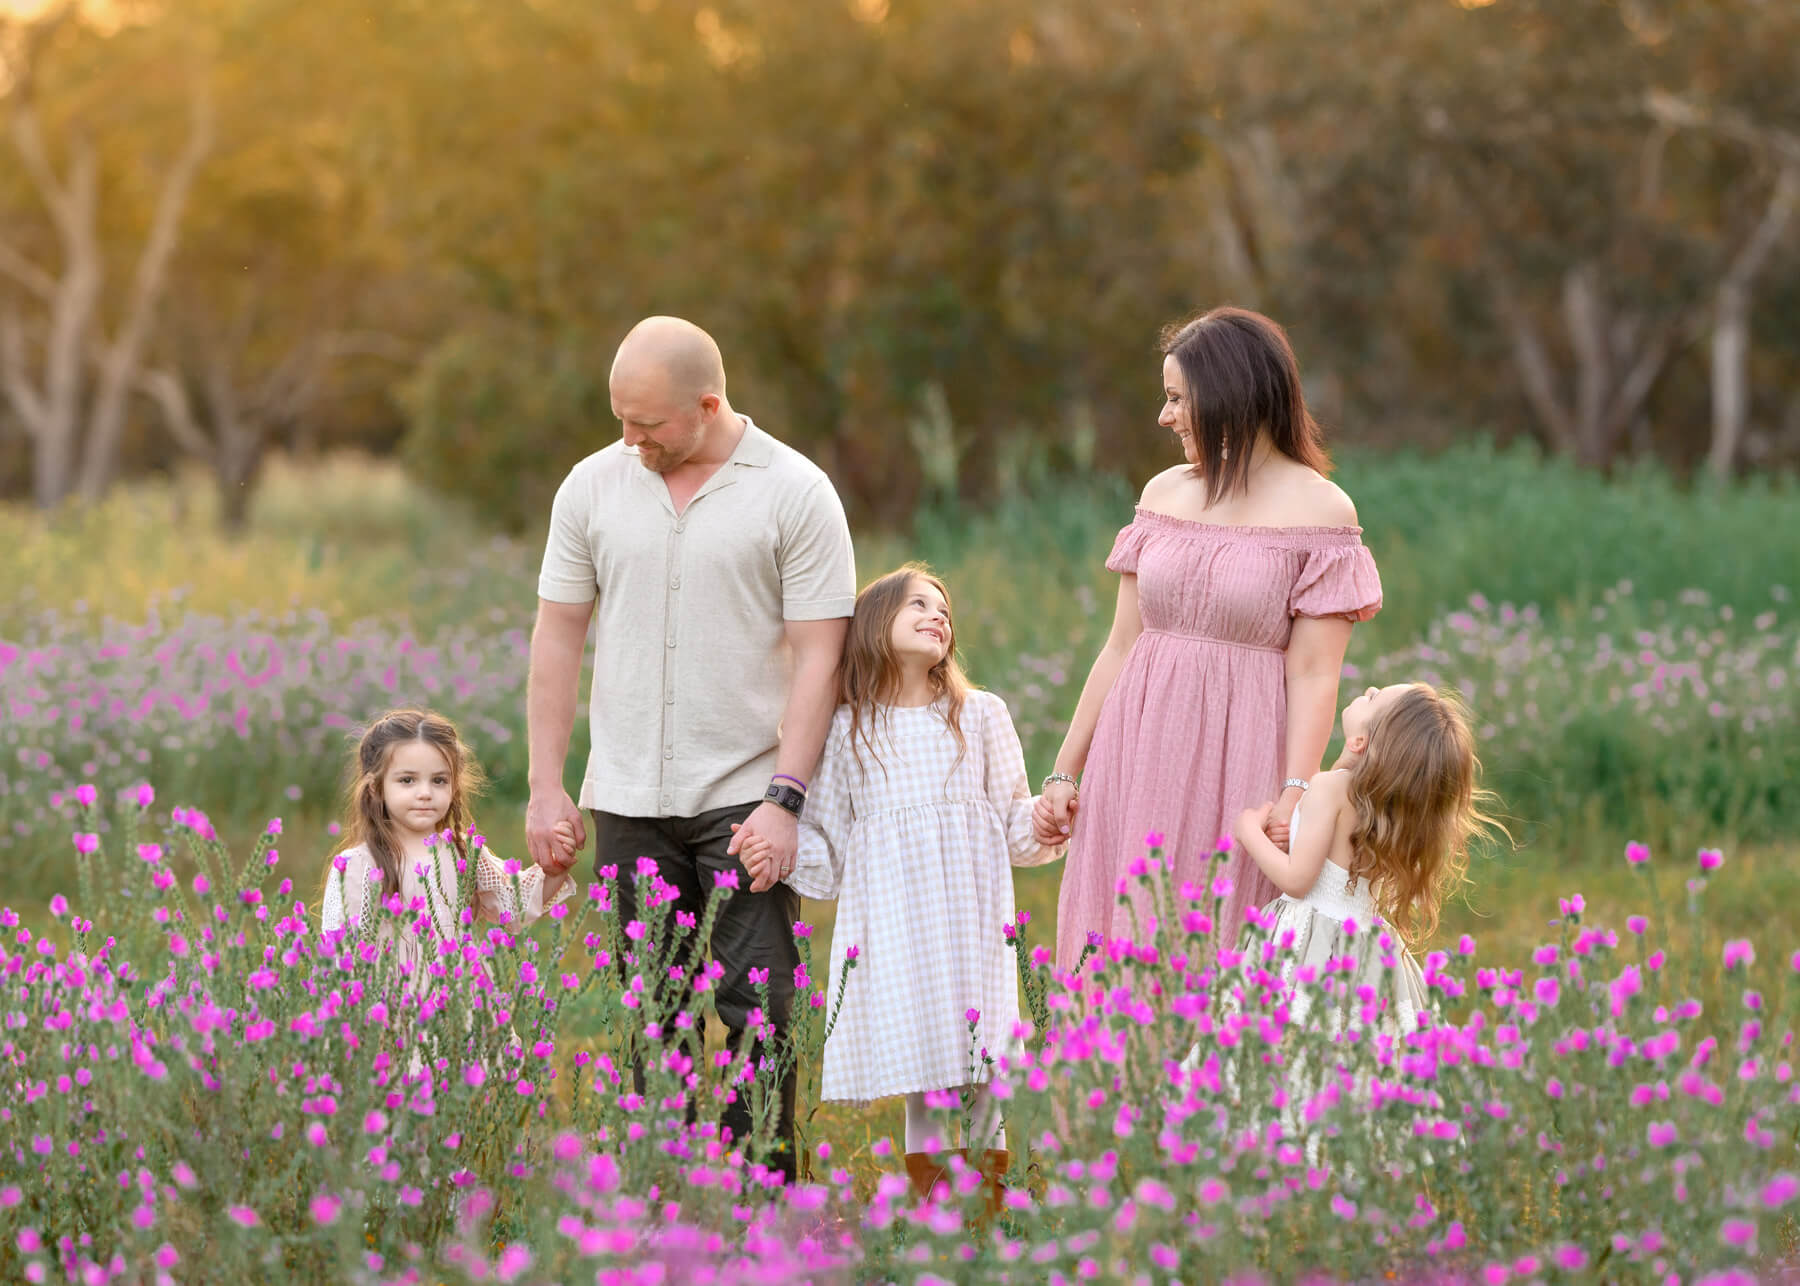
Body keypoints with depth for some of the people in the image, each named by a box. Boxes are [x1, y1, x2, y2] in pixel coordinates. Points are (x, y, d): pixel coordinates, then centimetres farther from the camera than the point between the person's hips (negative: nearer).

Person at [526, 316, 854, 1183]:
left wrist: (784, 800, -15)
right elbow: (557, 638, 9)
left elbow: (818, 655, -7)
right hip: (627, 799, 3)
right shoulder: (593, 486, 5)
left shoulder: (796, 493, -5)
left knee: (756, 1006, -6)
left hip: (745, 795, -3)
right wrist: (546, 787, 4)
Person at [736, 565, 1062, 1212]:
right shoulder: (847, 730, 9)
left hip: (970, 917, 0)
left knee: (981, 1073, -5)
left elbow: (1015, 824, 12)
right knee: (918, 1071, -3)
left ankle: (986, 1221, 3)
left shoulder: (980, 715, 12)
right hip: (892, 924, 0)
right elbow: (828, 847, 12)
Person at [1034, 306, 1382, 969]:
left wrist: (1296, 792, -19)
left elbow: (1313, 675, -8)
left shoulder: (1320, 510, -4)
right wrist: (1065, 771, 10)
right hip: (1137, 758, 5)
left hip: (1236, 762, -5)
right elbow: (1121, 646, 13)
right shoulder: (1164, 494, 11)